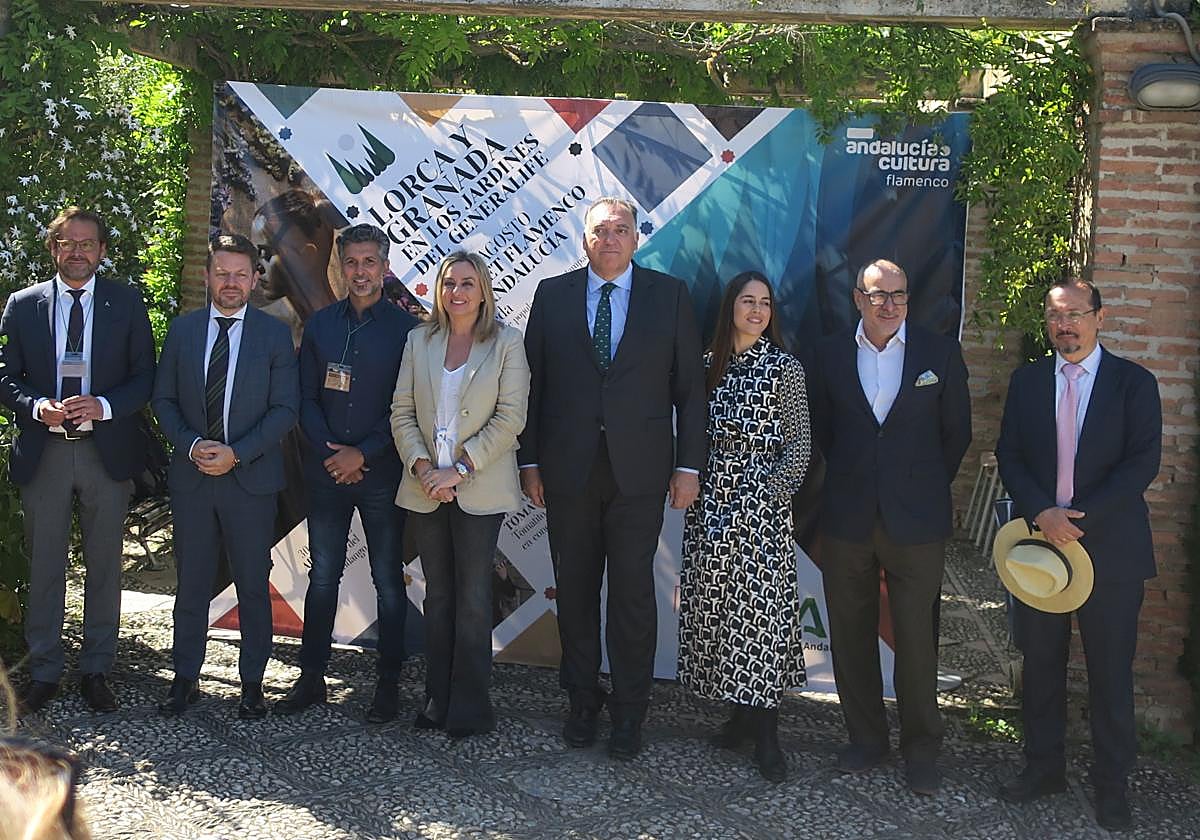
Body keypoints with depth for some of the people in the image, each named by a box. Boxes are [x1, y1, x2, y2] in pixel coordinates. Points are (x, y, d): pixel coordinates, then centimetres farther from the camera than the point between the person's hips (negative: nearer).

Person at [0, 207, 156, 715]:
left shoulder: (126, 302, 4)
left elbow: (146, 375, 2)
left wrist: (103, 405, -15)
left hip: (107, 451, 0)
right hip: (42, 451, 1)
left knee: (104, 565, 7)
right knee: (44, 565, 7)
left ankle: (96, 671, 19)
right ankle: (44, 672, 19)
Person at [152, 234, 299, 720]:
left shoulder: (274, 334, -1)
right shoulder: (182, 330, 6)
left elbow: (286, 408, -5)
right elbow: (163, 399, 7)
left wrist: (236, 453, -15)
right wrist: (190, 444, -10)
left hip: (251, 478, -2)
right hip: (191, 476, 2)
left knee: (253, 586, 6)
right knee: (191, 583, 10)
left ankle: (252, 683, 17)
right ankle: (185, 679, 22)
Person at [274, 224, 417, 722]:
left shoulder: (404, 327, -2)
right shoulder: (320, 325, 8)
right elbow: (306, 398, 6)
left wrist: (363, 453, -11)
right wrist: (329, 452, -7)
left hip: (382, 472, -3)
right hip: (327, 470, 3)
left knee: (388, 579, 5)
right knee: (322, 575, 8)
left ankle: (388, 684, 14)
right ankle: (311, 677, 18)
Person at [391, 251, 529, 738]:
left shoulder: (507, 342, -2)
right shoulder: (420, 341, 8)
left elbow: (510, 418, -9)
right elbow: (402, 412, 6)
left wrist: (460, 468, -14)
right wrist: (422, 467, -9)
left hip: (479, 490, -3)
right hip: (426, 491, 4)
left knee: (472, 599, 0)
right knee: (437, 595, 10)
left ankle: (469, 708, 10)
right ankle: (437, 700, 19)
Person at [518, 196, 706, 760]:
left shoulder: (669, 296, 3)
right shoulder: (552, 295, 5)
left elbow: (690, 387, 3)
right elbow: (532, 383, 6)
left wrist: (689, 465, -2)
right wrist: (530, 461, 2)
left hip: (639, 471, -1)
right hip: (567, 470, 1)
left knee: (633, 594, 3)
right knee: (574, 592, 10)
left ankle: (629, 714, 16)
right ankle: (582, 703, 25)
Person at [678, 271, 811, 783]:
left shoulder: (785, 369, 0)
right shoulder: (709, 365, 11)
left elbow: (799, 444, -2)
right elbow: (697, 434, 14)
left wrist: (773, 493, -11)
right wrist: (694, 484, 3)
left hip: (762, 507, -4)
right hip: (713, 504, 4)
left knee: (761, 607, -6)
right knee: (717, 607, 5)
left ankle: (766, 735, -1)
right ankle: (740, 714, 18)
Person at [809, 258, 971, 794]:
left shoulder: (940, 353, 1)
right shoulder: (831, 354, 5)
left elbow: (956, 432, 7)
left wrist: (926, 488, 8)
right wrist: (850, 479, 9)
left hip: (915, 522, -2)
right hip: (847, 519, 2)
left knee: (916, 639, 2)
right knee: (851, 635, 9)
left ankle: (921, 749, 18)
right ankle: (864, 738, 26)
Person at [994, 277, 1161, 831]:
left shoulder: (1134, 383, -2)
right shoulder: (1027, 381, 7)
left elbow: (1143, 462, -9)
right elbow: (1009, 454, 2)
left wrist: (1081, 516, -18)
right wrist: (1042, 514, -14)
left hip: (1110, 547, -3)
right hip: (1038, 539, 3)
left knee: (1111, 672, 6)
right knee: (1041, 665, 12)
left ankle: (1112, 783, 20)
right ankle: (1044, 766, 27)